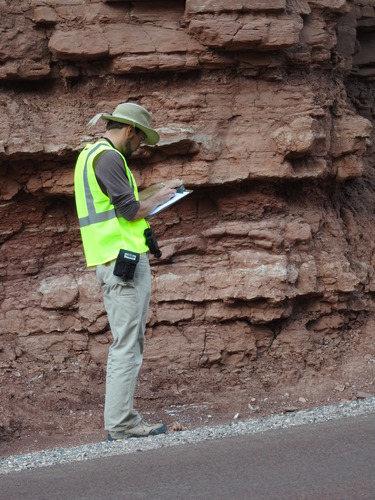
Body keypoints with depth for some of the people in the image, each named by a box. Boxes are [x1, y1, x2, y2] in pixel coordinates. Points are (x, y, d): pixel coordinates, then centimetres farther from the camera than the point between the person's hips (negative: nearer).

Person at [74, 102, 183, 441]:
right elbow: (130, 211, -18)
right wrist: (158, 199, 0)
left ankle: (123, 419, 14)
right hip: (125, 259, -11)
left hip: (114, 261, 11)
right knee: (127, 344, -9)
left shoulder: (91, 155, 20)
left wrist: (157, 191, 24)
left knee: (129, 343, 13)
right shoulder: (108, 157, -12)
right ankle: (121, 423, -8)